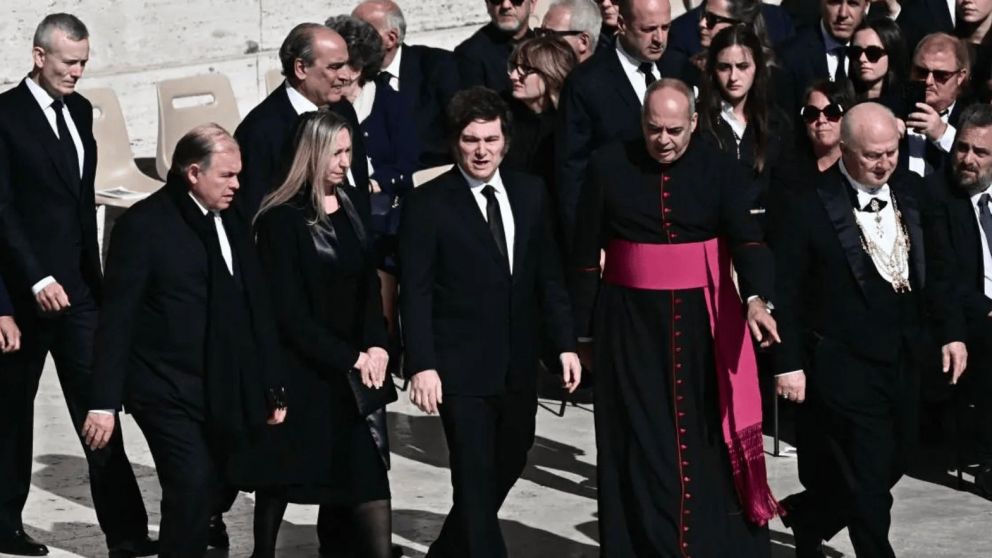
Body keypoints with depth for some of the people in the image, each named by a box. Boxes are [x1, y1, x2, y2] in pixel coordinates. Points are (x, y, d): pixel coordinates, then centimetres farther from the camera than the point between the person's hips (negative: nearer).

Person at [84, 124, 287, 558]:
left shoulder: (230, 224, 12)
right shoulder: (144, 225, -7)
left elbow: (255, 310, 15)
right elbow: (118, 318, -9)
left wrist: (273, 390, 13)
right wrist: (104, 402, -13)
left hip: (226, 393, 6)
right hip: (168, 392, -6)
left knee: (216, 494, 5)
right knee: (192, 489, -17)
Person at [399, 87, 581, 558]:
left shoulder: (531, 193, 6)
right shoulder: (427, 204, -7)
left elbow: (549, 276, 10)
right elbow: (416, 292, -9)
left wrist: (565, 344, 5)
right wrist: (422, 365, -16)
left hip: (519, 365, 5)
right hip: (461, 368, -5)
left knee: (507, 466, 16)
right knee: (476, 482, -3)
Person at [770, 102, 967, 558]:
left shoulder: (910, 191, 3)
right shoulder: (807, 205, -14)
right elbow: (786, 292, -11)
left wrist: (951, 332, 9)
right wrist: (788, 363, -12)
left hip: (903, 361, 7)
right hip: (846, 366, -6)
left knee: (890, 466, 16)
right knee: (868, 482, -2)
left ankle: (805, 515, 39)